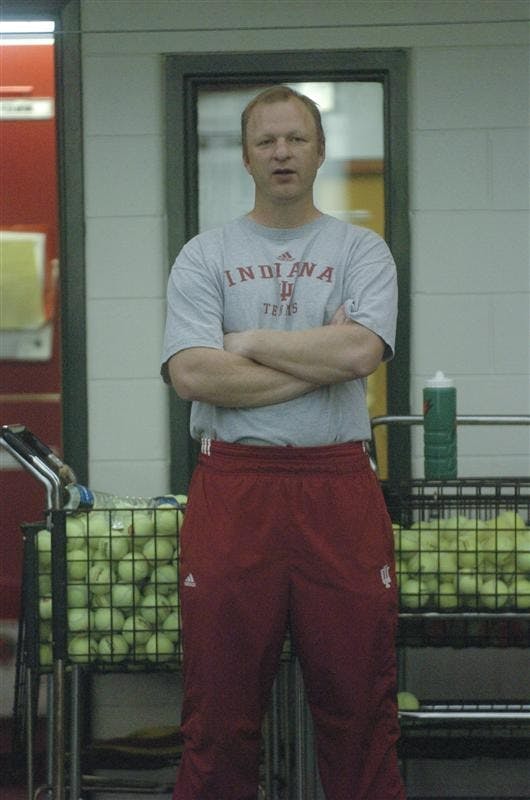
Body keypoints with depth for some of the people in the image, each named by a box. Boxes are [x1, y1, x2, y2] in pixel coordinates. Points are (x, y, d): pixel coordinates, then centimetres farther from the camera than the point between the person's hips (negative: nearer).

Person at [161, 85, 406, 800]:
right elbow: (192, 374, -9)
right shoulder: (205, 258, 7)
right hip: (232, 491, 0)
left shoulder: (361, 252, 7)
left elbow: (360, 351, -12)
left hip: (338, 488, 0)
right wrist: (316, 361, -8)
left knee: (359, 704, 4)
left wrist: (248, 343, -5)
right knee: (220, 708, 4)